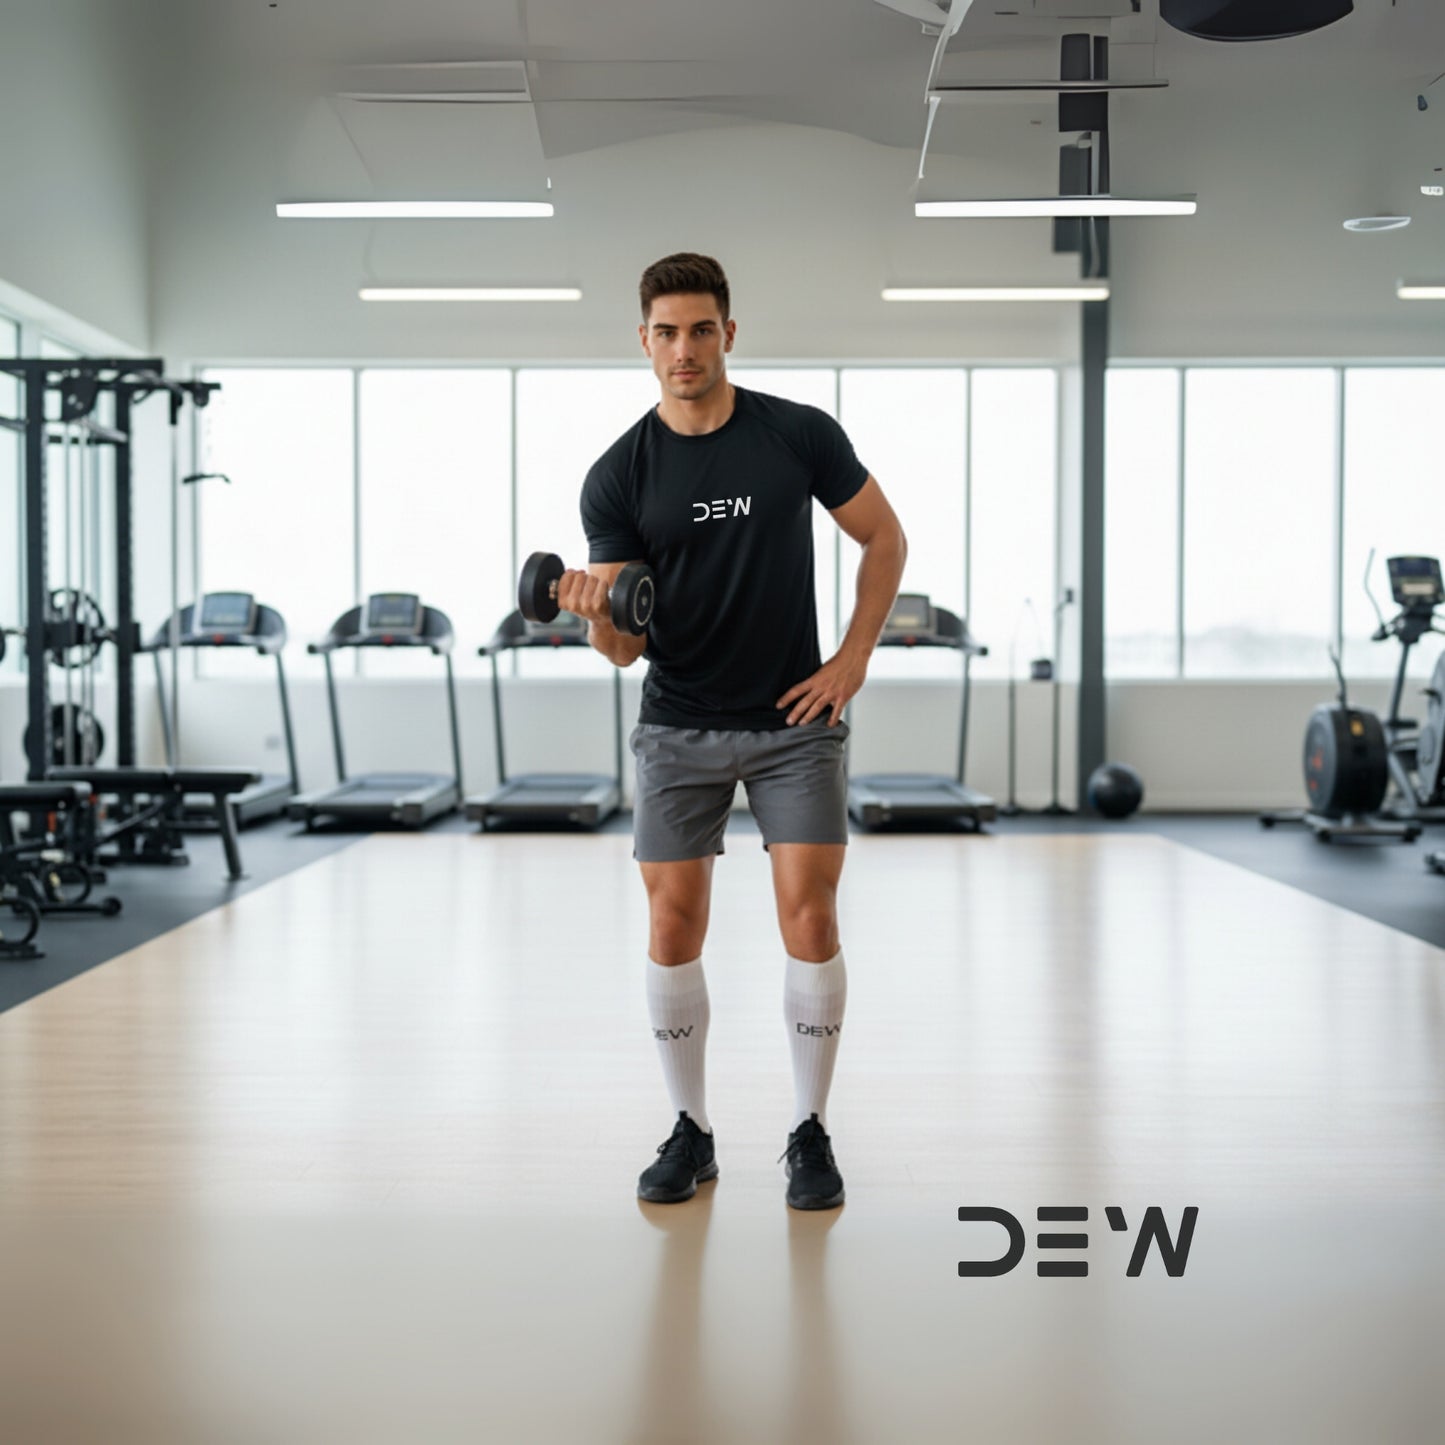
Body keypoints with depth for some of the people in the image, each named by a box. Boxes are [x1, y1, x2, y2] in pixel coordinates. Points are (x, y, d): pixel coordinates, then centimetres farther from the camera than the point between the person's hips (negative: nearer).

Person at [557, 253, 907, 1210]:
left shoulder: (801, 434, -6)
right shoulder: (619, 476, -5)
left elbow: (885, 537, 5)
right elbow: (625, 645, -6)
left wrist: (854, 660, -4)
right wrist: (596, 611, -29)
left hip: (796, 719, -1)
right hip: (680, 727, 1)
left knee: (810, 920, -6)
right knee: (673, 925, -1)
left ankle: (811, 1133, 10)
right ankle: (691, 1131, 17)